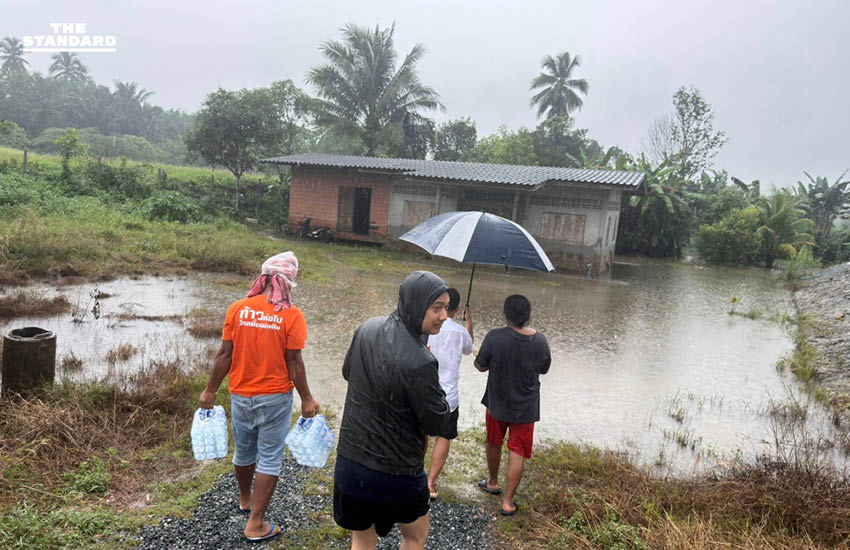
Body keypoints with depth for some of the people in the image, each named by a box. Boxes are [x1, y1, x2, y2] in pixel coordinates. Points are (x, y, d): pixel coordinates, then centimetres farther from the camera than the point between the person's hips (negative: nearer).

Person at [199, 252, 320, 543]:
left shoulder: (237, 309, -7)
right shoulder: (291, 315, -14)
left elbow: (225, 355, -5)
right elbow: (294, 362, -13)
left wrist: (210, 391, 6)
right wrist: (306, 398, -3)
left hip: (241, 396, 4)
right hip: (275, 398, -3)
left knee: (244, 452, 23)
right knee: (269, 459, 9)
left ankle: (245, 499, 47)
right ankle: (255, 524, 14)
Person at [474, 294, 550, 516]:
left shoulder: (494, 337, -22)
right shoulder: (540, 341, -13)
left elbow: (481, 366, -10)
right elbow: (544, 369, 3)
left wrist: (487, 359, 12)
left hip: (497, 402, 0)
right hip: (526, 407, 0)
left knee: (493, 443, 23)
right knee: (517, 453, 9)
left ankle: (492, 483, 43)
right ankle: (508, 502, 14)